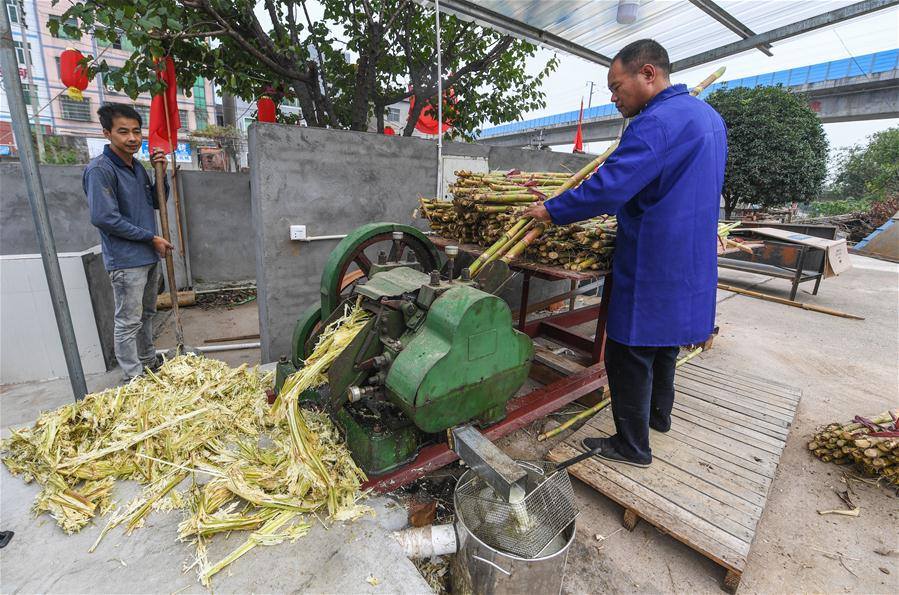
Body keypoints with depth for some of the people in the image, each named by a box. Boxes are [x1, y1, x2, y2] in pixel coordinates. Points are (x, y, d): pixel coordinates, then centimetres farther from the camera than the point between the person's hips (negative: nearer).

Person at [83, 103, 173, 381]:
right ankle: (134, 379, 10)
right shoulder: (99, 169, -14)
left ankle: (149, 363, 33)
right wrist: (152, 238, -14)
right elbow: (104, 217, -19)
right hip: (126, 261, -8)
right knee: (128, 323, 0)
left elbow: (157, 202, 17)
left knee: (146, 315, 18)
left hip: (149, 257, 8)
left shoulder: (137, 166, 10)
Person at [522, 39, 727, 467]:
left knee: (630, 353, 1)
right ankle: (659, 414, 42)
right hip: (690, 260, 10)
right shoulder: (708, 116, 15)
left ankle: (632, 447, 15)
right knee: (664, 337, 23)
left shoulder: (656, 123, -18)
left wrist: (551, 211, -14)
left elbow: (606, 188, -26)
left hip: (653, 265, -10)